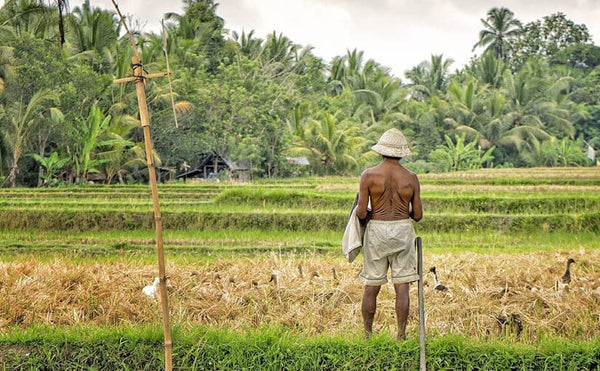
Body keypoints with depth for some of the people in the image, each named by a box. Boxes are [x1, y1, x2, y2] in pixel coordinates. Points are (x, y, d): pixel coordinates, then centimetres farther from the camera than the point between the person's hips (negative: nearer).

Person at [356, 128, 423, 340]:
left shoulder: (368, 175, -7)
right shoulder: (411, 178, -2)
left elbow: (361, 213, -9)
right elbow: (418, 215, 2)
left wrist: (364, 213, 14)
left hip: (376, 230, 0)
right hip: (403, 230, 1)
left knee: (371, 287, 8)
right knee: (402, 286, 4)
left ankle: (367, 336, 14)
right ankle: (401, 336, 5)